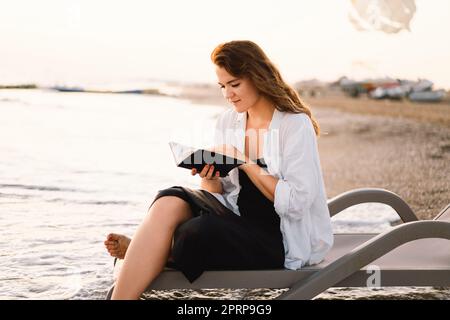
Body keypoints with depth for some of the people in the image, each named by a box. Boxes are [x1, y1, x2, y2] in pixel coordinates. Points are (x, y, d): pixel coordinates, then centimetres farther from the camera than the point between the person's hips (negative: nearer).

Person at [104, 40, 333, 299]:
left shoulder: (296, 125, -7)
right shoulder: (228, 121, 11)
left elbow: (295, 203, -15)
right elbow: (220, 191, 12)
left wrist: (245, 162, -16)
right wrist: (210, 178, -11)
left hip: (279, 240, -5)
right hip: (237, 219, 5)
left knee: (197, 232, -32)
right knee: (170, 201, -25)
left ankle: (142, 252, -4)